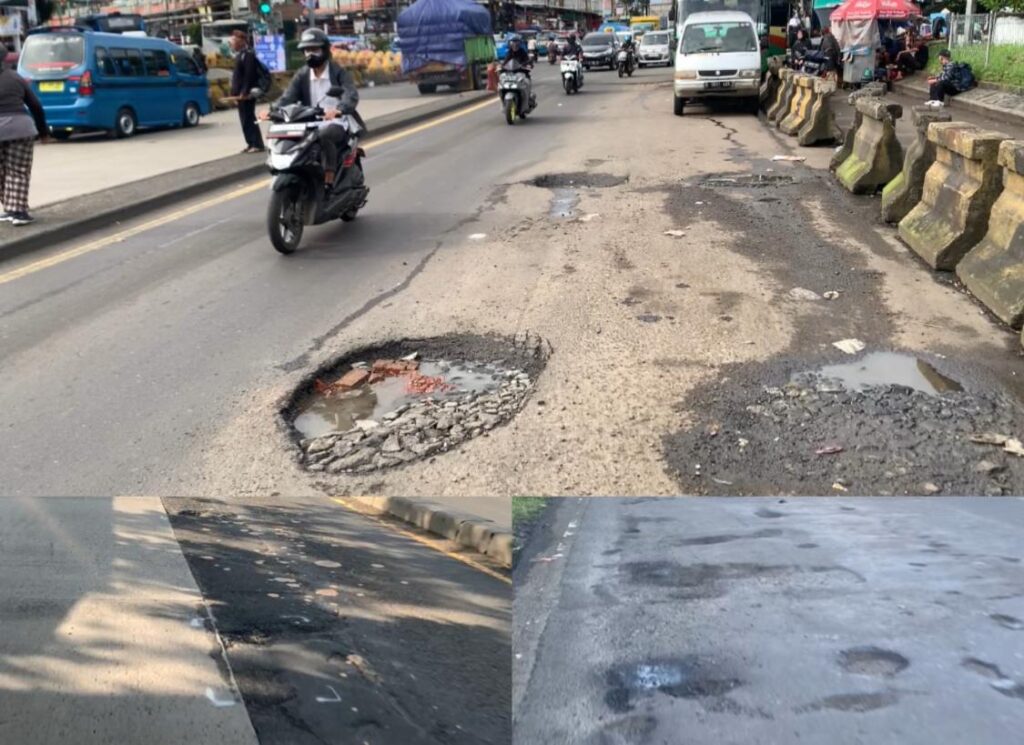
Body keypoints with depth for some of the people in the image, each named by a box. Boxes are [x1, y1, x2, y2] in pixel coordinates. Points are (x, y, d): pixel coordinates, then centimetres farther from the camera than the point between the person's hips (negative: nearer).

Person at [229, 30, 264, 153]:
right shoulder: (240, 55, 18)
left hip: (246, 93, -10)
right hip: (241, 93, 10)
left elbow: (249, 75, -20)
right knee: (245, 119, 10)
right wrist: (235, 92, 16)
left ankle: (257, 144, -5)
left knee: (249, 118, -8)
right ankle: (251, 143, 14)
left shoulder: (248, 54, -12)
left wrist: (244, 92, -23)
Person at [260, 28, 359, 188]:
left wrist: (338, 109, -42)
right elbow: (288, 97, -1)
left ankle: (329, 182, -31)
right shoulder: (302, 74, 12)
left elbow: (351, 96, -19)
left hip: (337, 122, -5)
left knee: (325, 136, -37)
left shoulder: (338, 71, -1)